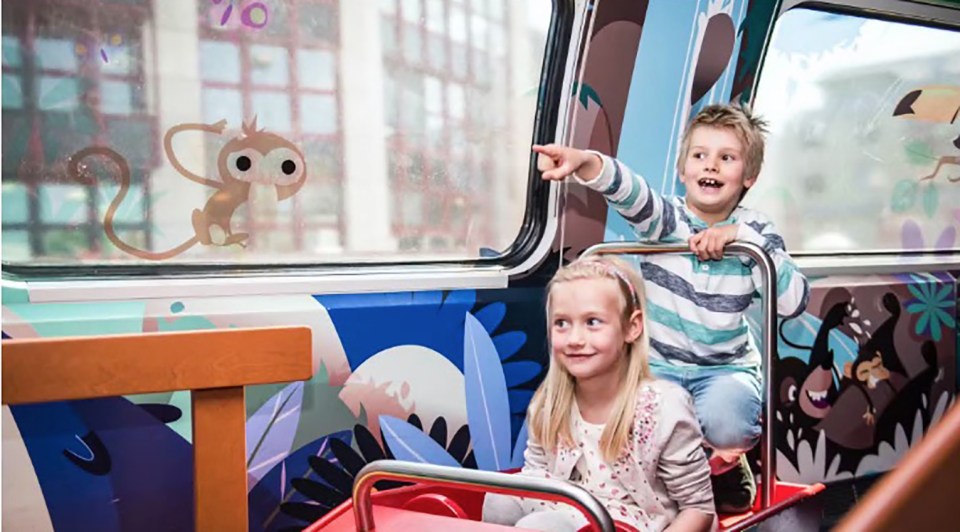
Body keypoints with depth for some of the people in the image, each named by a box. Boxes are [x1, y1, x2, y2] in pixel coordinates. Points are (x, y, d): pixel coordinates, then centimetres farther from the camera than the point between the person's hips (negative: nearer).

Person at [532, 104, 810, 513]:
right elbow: (630, 192, -29)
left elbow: (794, 301, -13)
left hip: (725, 369, 0)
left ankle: (726, 465, 7)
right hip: (657, 364, 0)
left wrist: (742, 237, -21)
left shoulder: (754, 230, -1)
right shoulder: (666, 218, -5)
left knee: (723, 423, -32)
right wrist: (584, 162, -52)